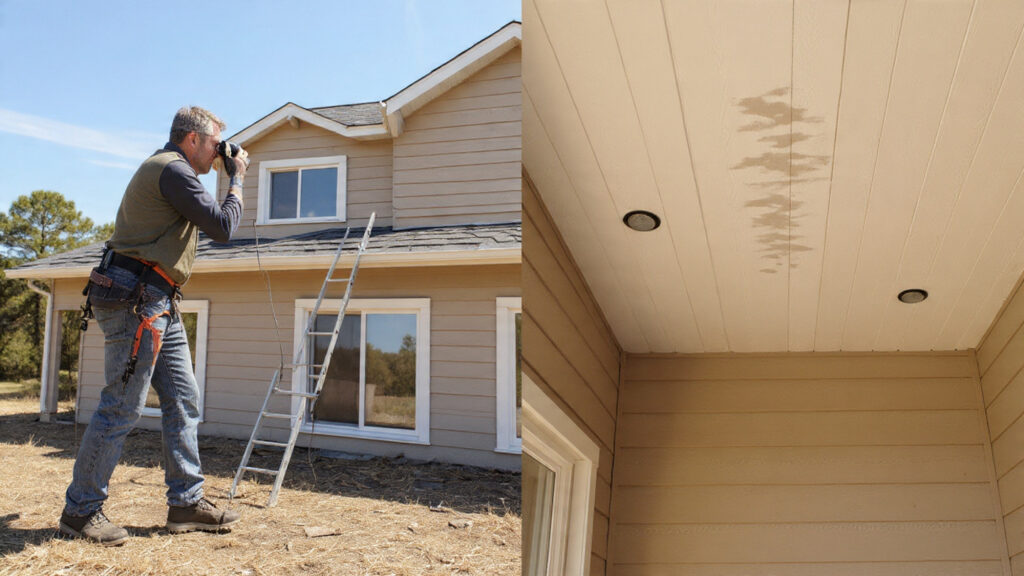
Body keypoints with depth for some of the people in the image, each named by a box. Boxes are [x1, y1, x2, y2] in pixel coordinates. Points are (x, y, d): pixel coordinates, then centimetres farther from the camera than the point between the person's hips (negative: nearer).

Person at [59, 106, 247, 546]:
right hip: (135, 299, -11)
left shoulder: (166, 169, 21)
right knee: (122, 407, -5)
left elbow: (206, 222, 24)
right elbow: (223, 227, -14)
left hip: (157, 304, 11)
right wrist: (236, 179, 1)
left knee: (183, 398, 8)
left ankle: (186, 502, 12)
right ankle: (81, 510, 8)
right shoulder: (172, 168, -12)